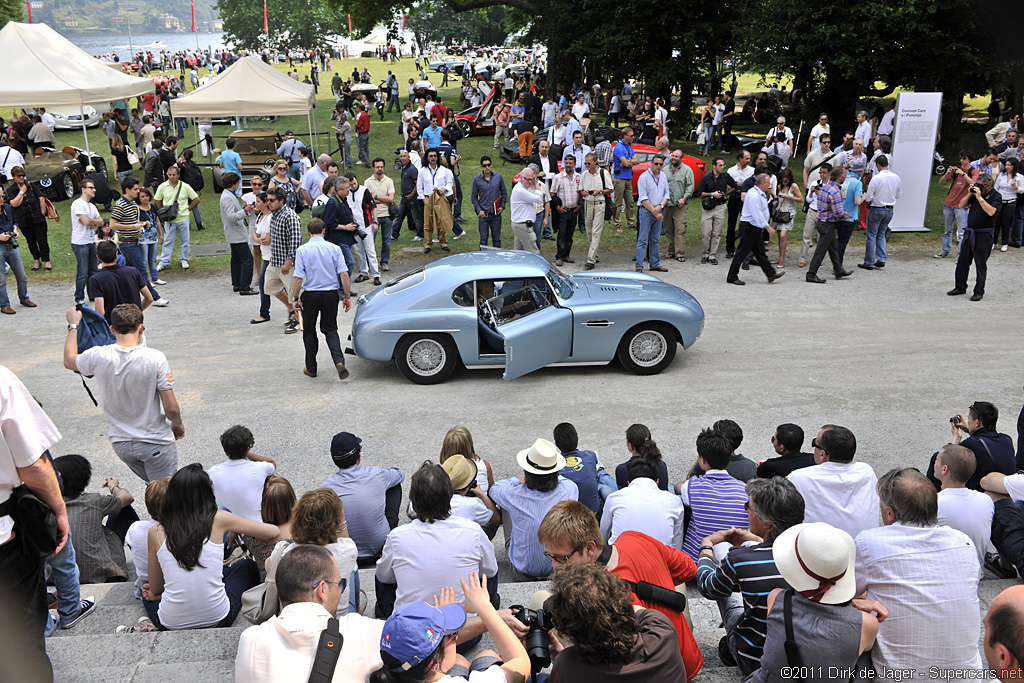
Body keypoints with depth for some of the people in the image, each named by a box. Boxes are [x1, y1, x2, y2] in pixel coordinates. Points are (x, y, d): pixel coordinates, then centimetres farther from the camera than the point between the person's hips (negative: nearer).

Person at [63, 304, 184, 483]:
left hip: (121, 444, 4)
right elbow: (171, 409, -15)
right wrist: (178, 424, 7)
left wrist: (73, 325, 26)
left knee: (153, 487, 24)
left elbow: (69, 360, 15)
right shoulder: (155, 358, -18)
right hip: (155, 443, -4)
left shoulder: (98, 357, -10)